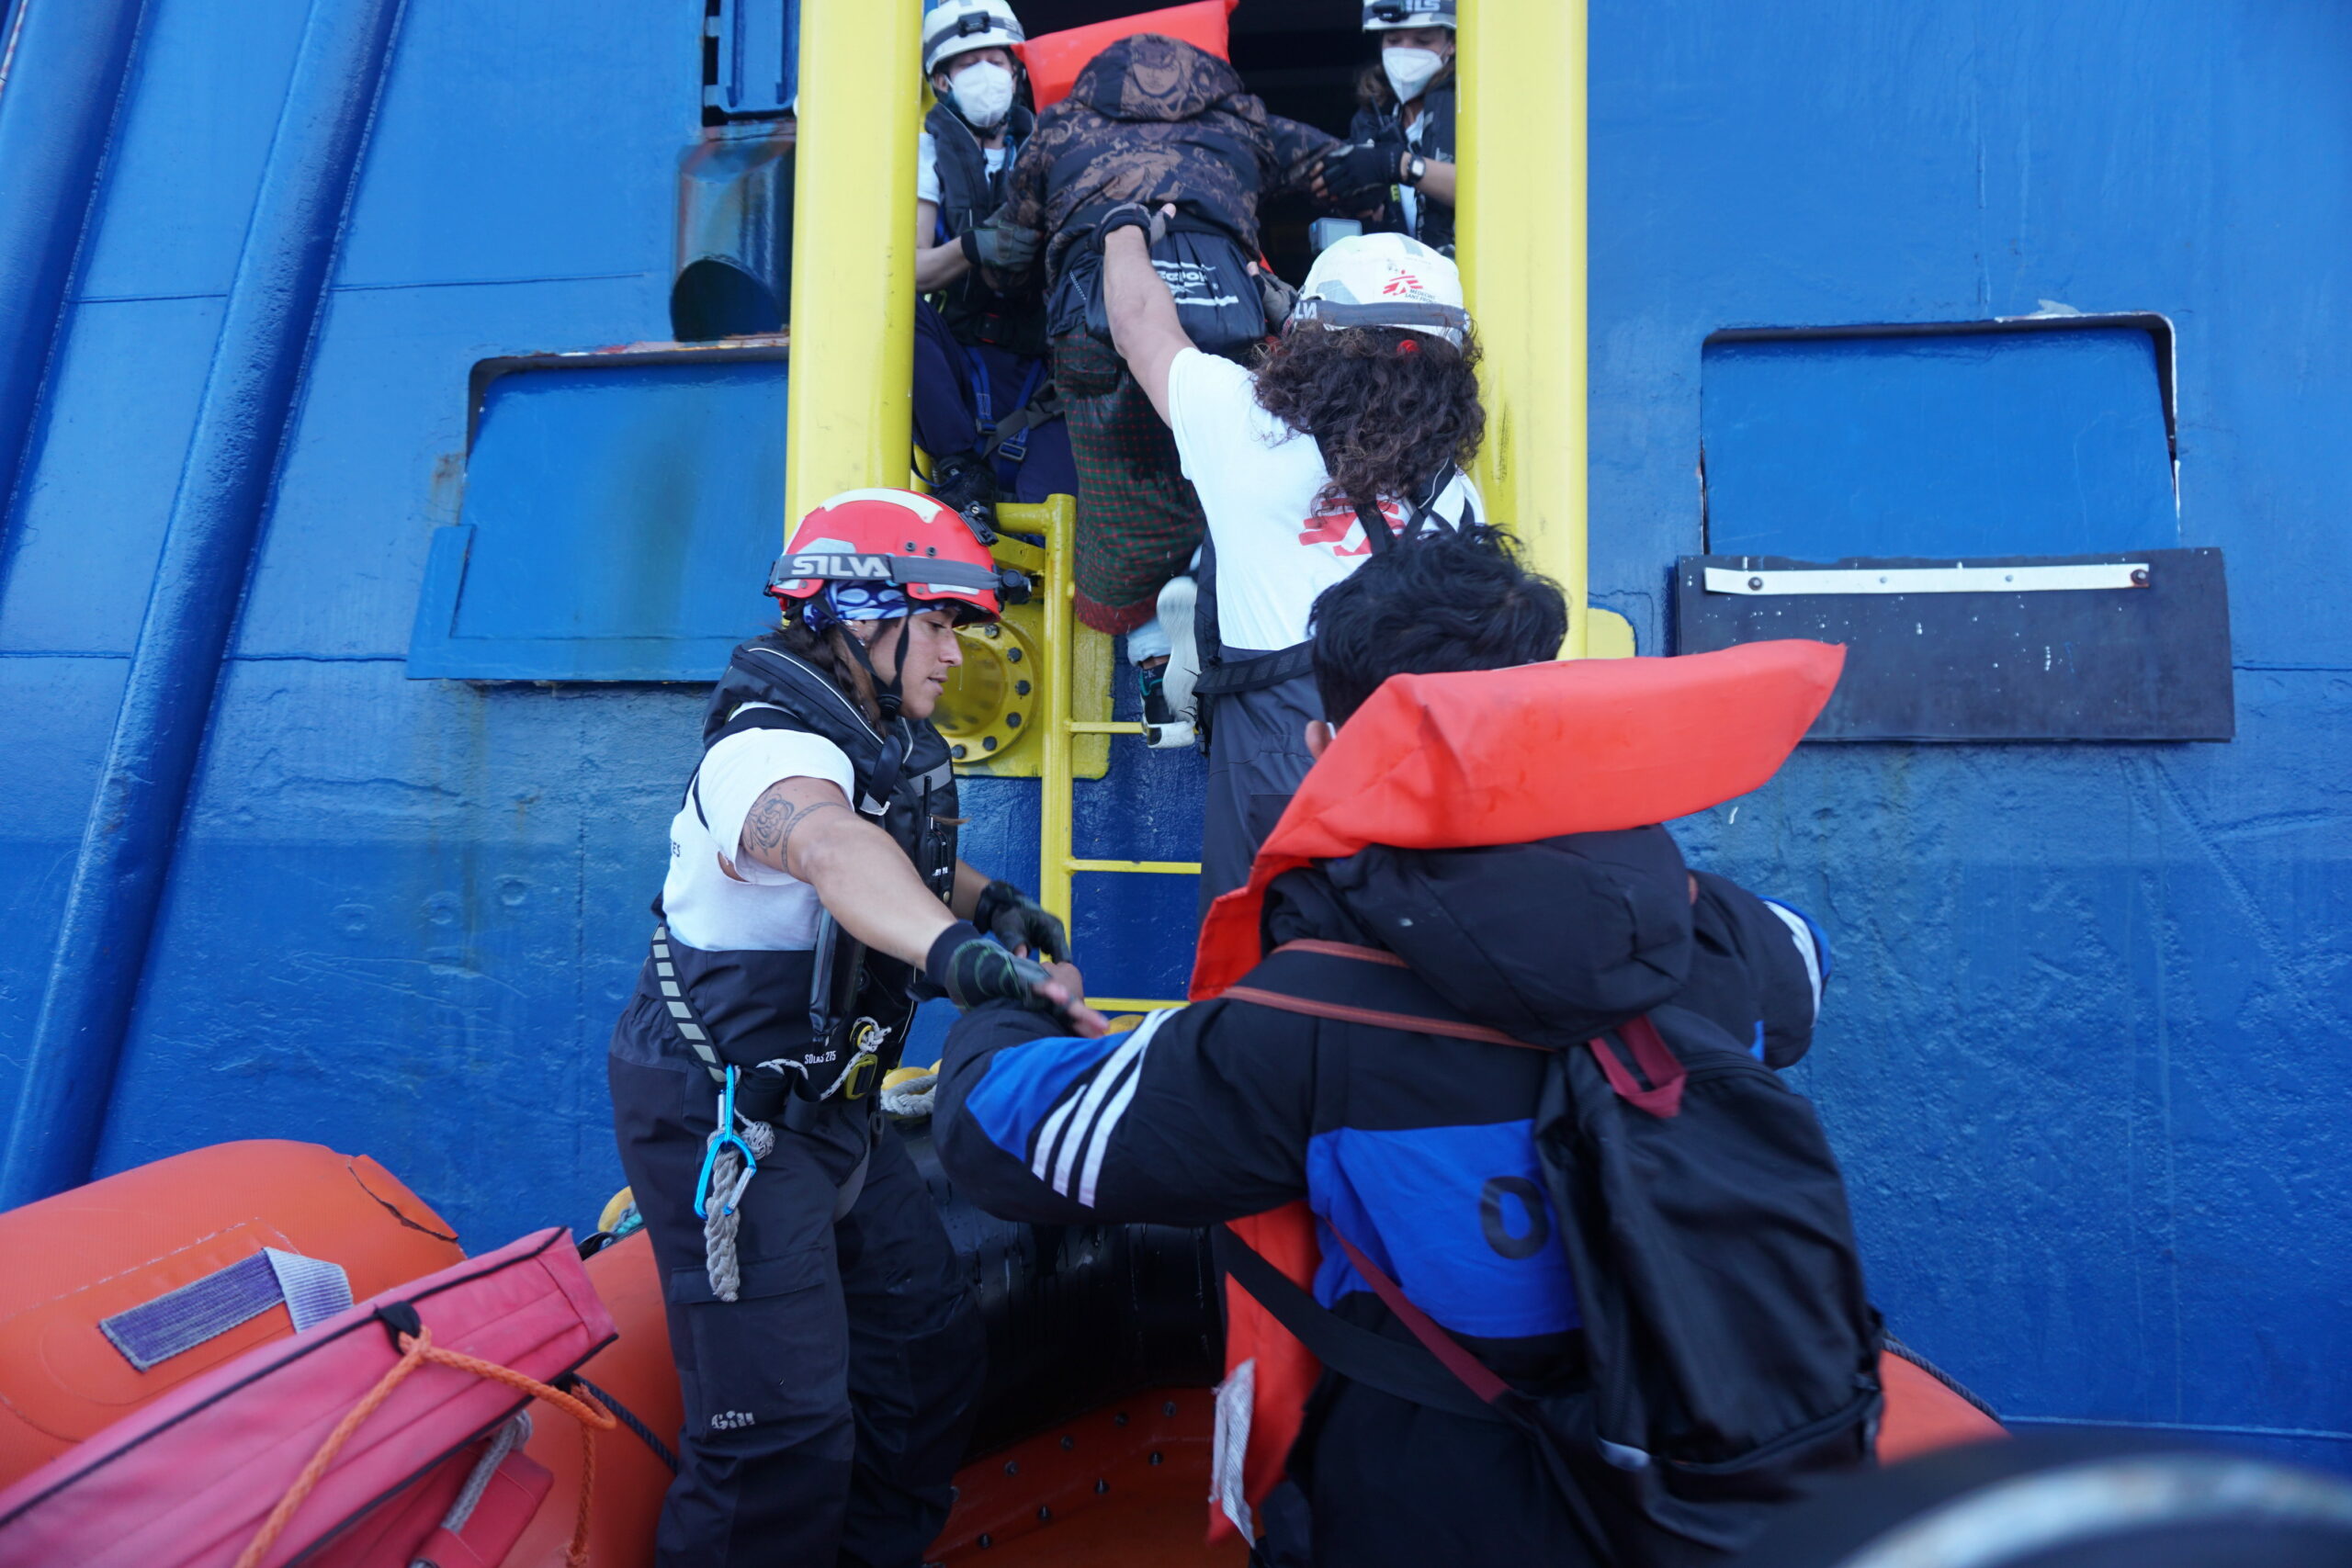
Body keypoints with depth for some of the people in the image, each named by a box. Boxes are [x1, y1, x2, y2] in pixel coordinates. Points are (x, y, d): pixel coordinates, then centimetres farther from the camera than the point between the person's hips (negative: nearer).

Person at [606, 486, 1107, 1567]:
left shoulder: (897, 746, 7)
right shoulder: (772, 748, -24)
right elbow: (832, 847, -47)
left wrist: (990, 902, -2)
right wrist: (956, 951, -66)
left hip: (825, 1107, 9)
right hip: (724, 1122, -9)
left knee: (931, 1344, 16)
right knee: (786, 1433, -9)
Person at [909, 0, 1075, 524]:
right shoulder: (929, 147, 5)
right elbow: (908, 268, -8)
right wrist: (971, 248, -28)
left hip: (1034, 360, 0)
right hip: (956, 354, 0)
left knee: (1055, 509, -25)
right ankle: (961, 471, -24)